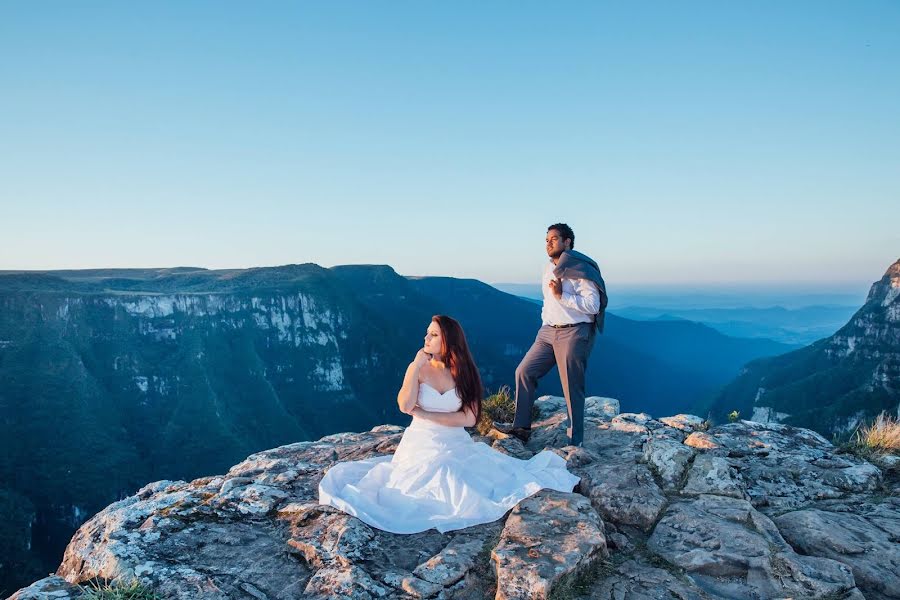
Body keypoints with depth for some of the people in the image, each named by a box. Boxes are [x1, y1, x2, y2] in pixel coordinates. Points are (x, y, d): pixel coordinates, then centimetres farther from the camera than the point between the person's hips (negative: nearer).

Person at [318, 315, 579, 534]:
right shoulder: (417, 368, -2)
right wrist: (417, 366, -19)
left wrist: (425, 414, -12)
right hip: (421, 445, -1)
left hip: (457, 445, 1)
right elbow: (405, 406, -18)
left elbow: (469, 419, -10)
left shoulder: (464, 373, -1)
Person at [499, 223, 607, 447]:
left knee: (572, 388, -3)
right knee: (524, 372, 0)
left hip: (574, 333, -7)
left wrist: (562, 295, -20)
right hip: (548, 332, 8)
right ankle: (521, 428, 7)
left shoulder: (581, 269, -9)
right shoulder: (548, 268, 17)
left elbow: (593, 306, -17)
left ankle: (575, 441, 9)